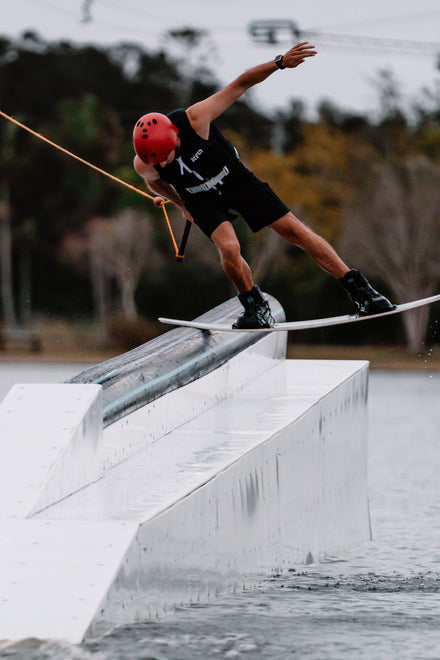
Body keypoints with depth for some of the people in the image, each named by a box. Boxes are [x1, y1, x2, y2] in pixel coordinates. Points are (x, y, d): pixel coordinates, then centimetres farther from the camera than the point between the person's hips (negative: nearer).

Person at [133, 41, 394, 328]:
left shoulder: (194, 119, -34)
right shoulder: (144, 164, -26)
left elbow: (240, 84, -26)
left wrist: (280, 62, -32)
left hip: (236, 179, 0)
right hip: (202, 199, 0)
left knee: (294, 230, -6)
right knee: (229, 248, -26)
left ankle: (359, 290, -1)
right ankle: (256, 308, 0)